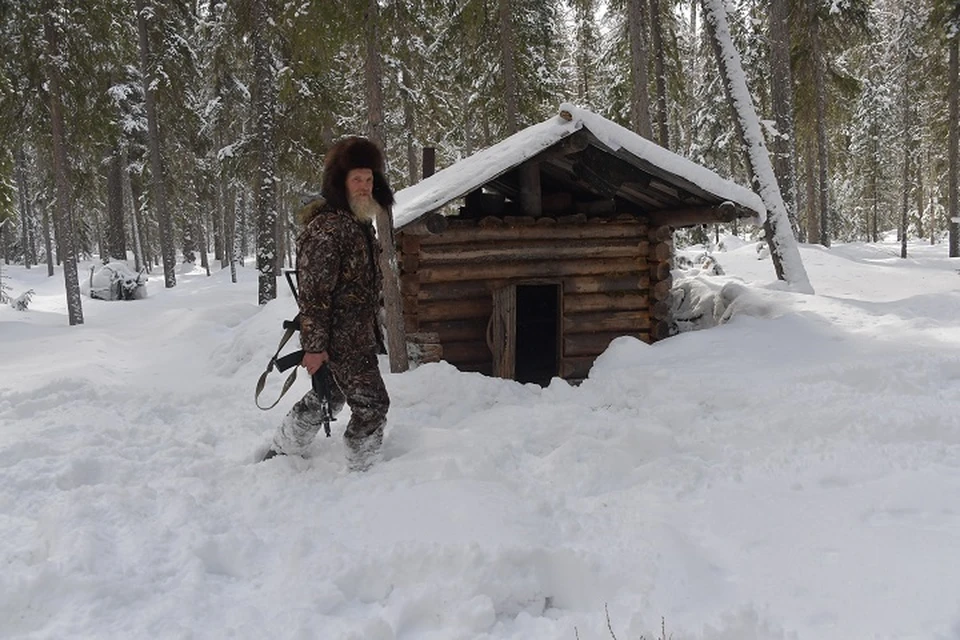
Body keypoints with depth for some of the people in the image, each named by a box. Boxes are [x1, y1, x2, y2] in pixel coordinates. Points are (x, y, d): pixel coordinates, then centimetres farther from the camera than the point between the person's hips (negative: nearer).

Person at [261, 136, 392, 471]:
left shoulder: (359, 223, 11)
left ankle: (279, 454, 39)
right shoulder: (326, 227, -20)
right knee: (372, 405, -2)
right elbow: (313, 292, -22)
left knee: (327, 397, 22)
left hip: (358, 335, 10)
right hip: (339, 340, -10)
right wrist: (314, 346, -21)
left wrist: (372, 331, 25)